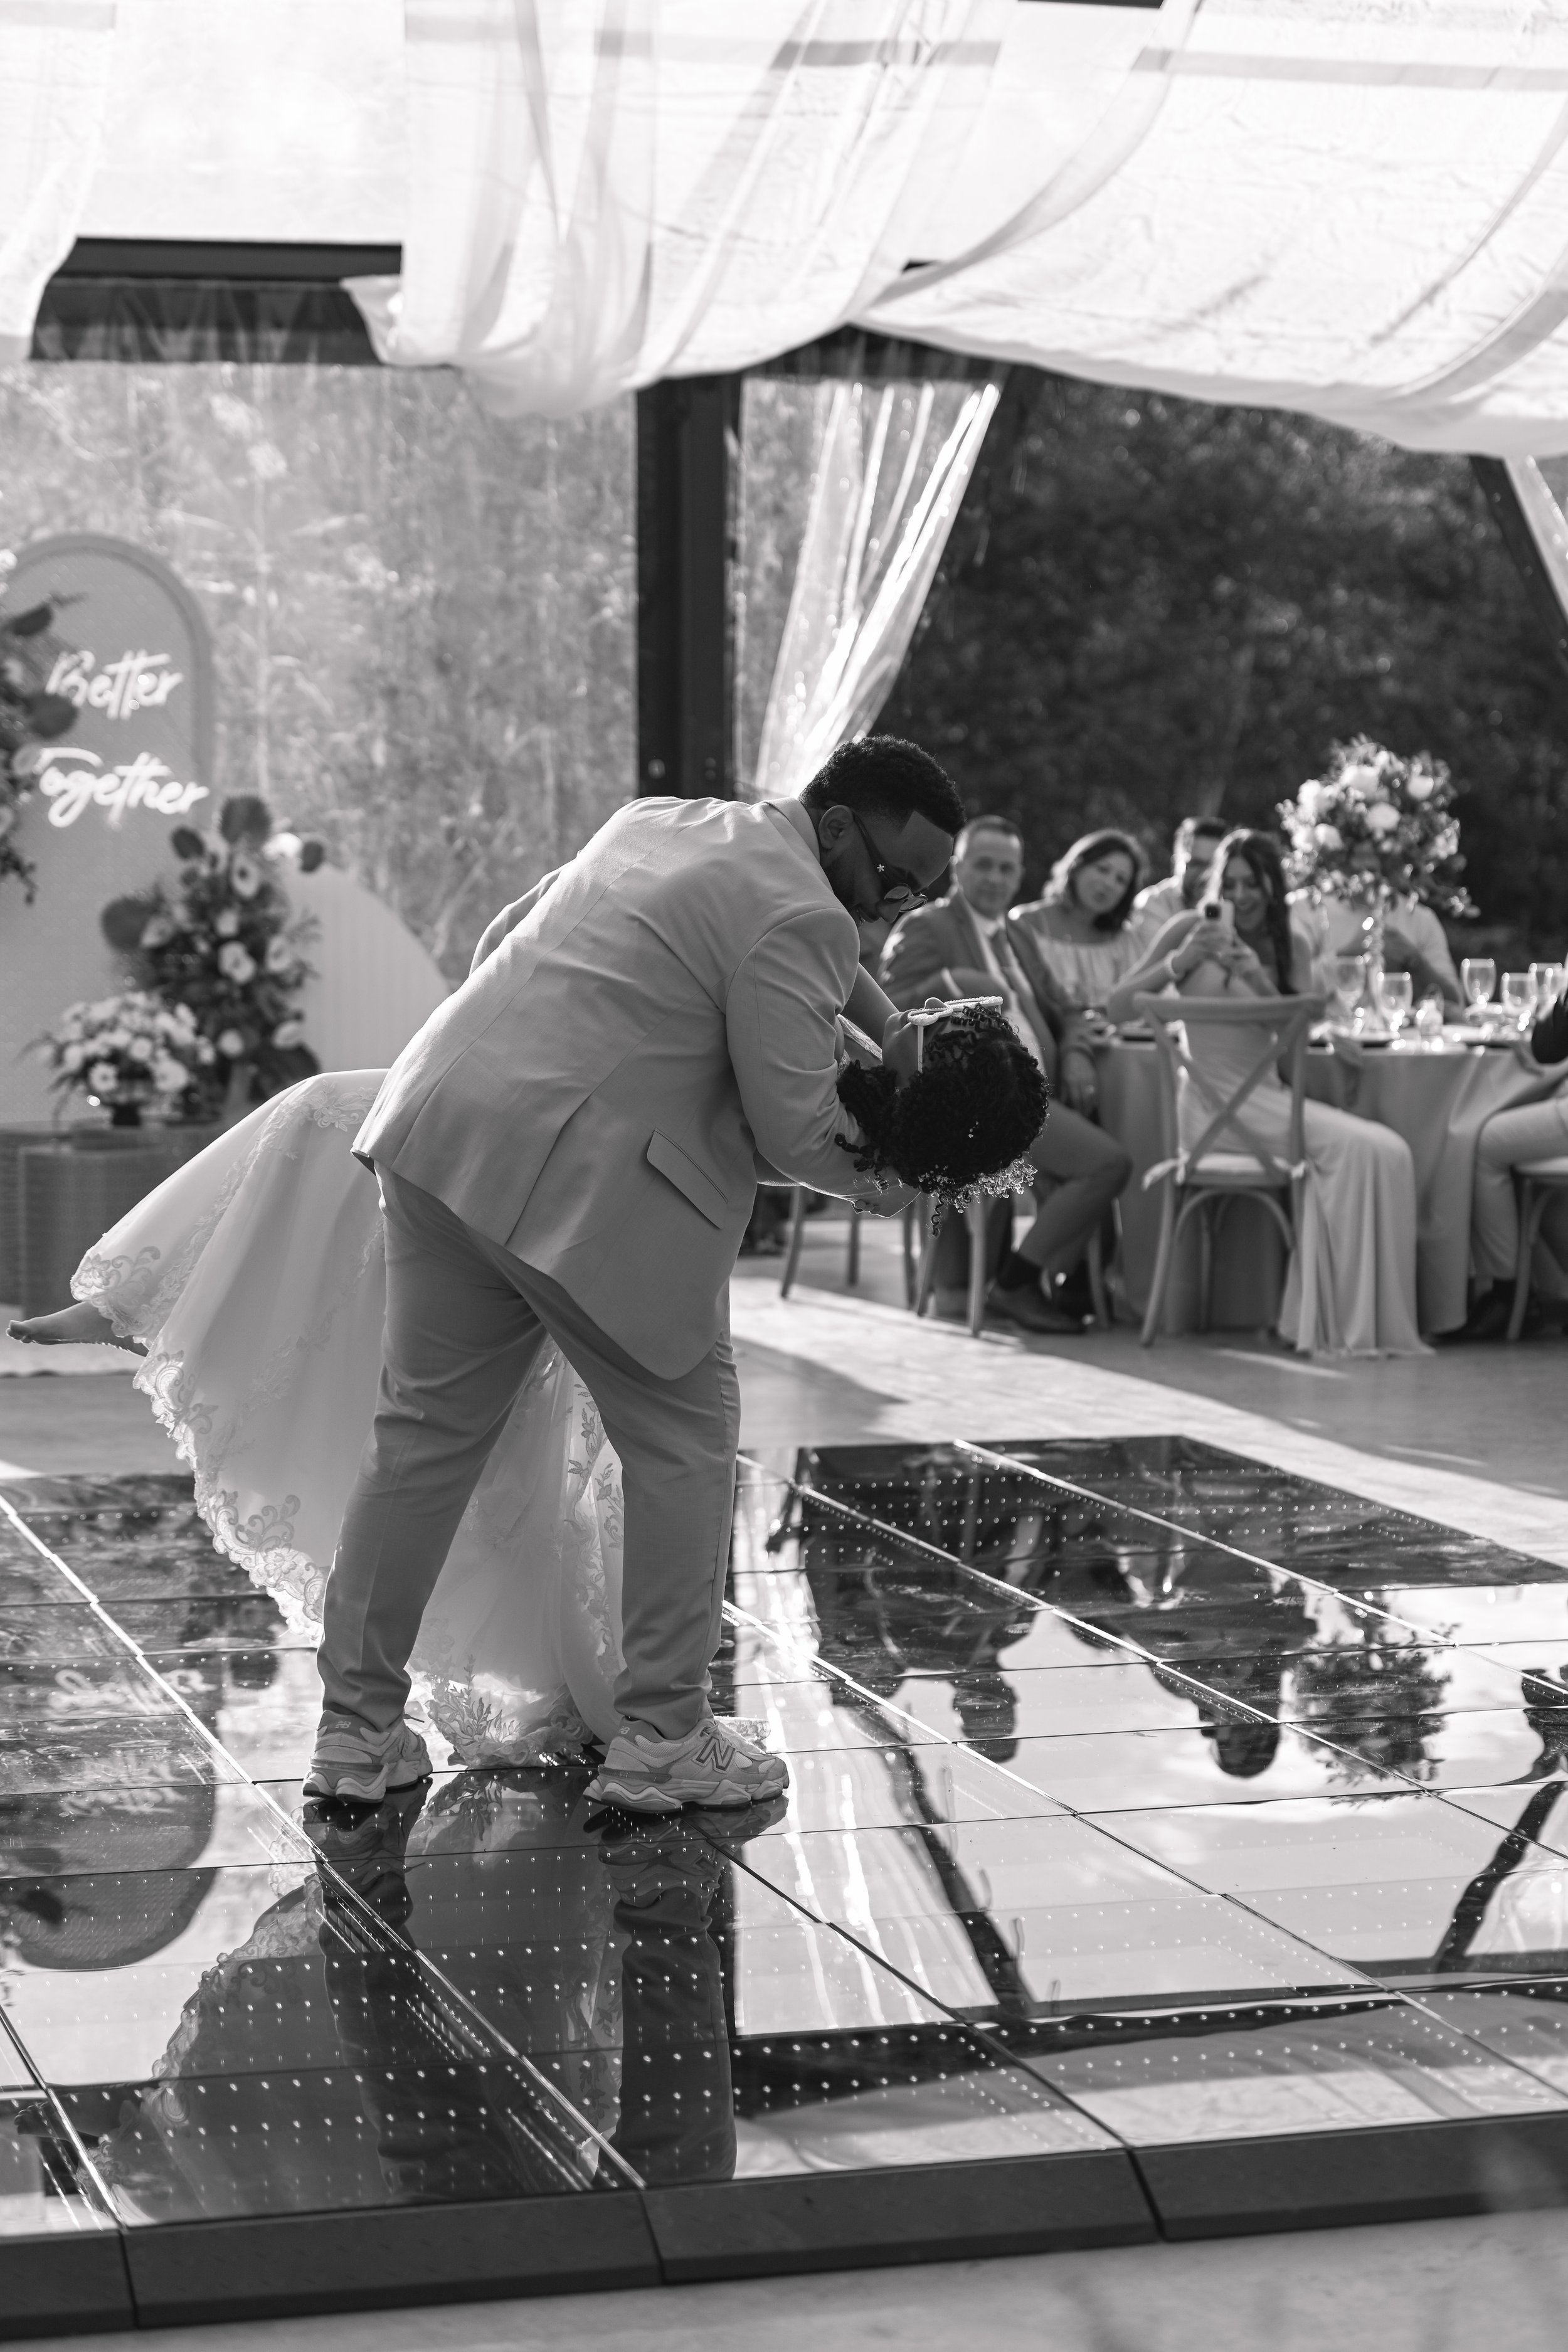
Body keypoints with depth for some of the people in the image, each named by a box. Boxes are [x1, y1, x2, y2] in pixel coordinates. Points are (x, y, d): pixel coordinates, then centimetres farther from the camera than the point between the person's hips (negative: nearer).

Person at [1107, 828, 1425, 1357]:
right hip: (1212, 1100, -5)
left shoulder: (1288, 948, 16)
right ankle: (1340, 1324, -22)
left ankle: (1367, 1321, -17)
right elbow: (1116, 1009, -2)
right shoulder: (1191, 930, 3)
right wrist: (1180, 962, -15)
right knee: (1352, 1148, -27)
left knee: (1387, 1153, -21)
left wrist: (1259, 980, -13)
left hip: (1268, 1096, 5)